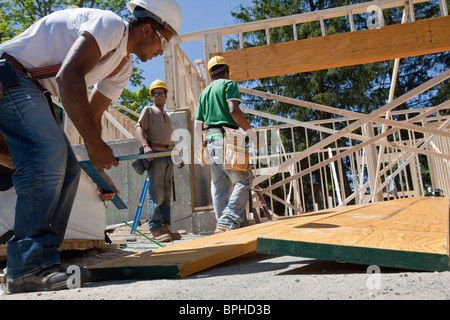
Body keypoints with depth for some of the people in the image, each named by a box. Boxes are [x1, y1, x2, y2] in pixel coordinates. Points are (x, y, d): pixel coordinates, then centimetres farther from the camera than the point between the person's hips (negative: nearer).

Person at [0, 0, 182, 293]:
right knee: (49, 152, -27)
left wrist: (99, 168, 10)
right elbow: (68, 76, -32)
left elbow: (93, 116, 13)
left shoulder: (123, 68, 12)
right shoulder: (111, 24, -18)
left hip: (34, 90, 10)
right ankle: (31, 266, -24)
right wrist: (95, 144, -33)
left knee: (67, 170, 0)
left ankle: (41, 261, 4)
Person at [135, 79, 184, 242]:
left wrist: (178, 157, 22)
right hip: (155, 155, -7)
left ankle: (165, 227, 10)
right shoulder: (148, 110, 7)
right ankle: (155, 229, -7)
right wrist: (145, 145, -25)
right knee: (156, 194, -10)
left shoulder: (167, 117, 27)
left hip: (168, 156, 7)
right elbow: (139, 128, -7)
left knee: (166, 194, 5)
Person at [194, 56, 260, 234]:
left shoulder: (204, 92, 23)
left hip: (210, 139, 7)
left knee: (219, 186, 9)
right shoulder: (228, 84, 4)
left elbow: (197, 126, 18)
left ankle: (222, 226, 8)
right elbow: (233, 110, -14)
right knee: (243, 181, -5)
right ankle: (228, 223, -17)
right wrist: (251, 133, -9)